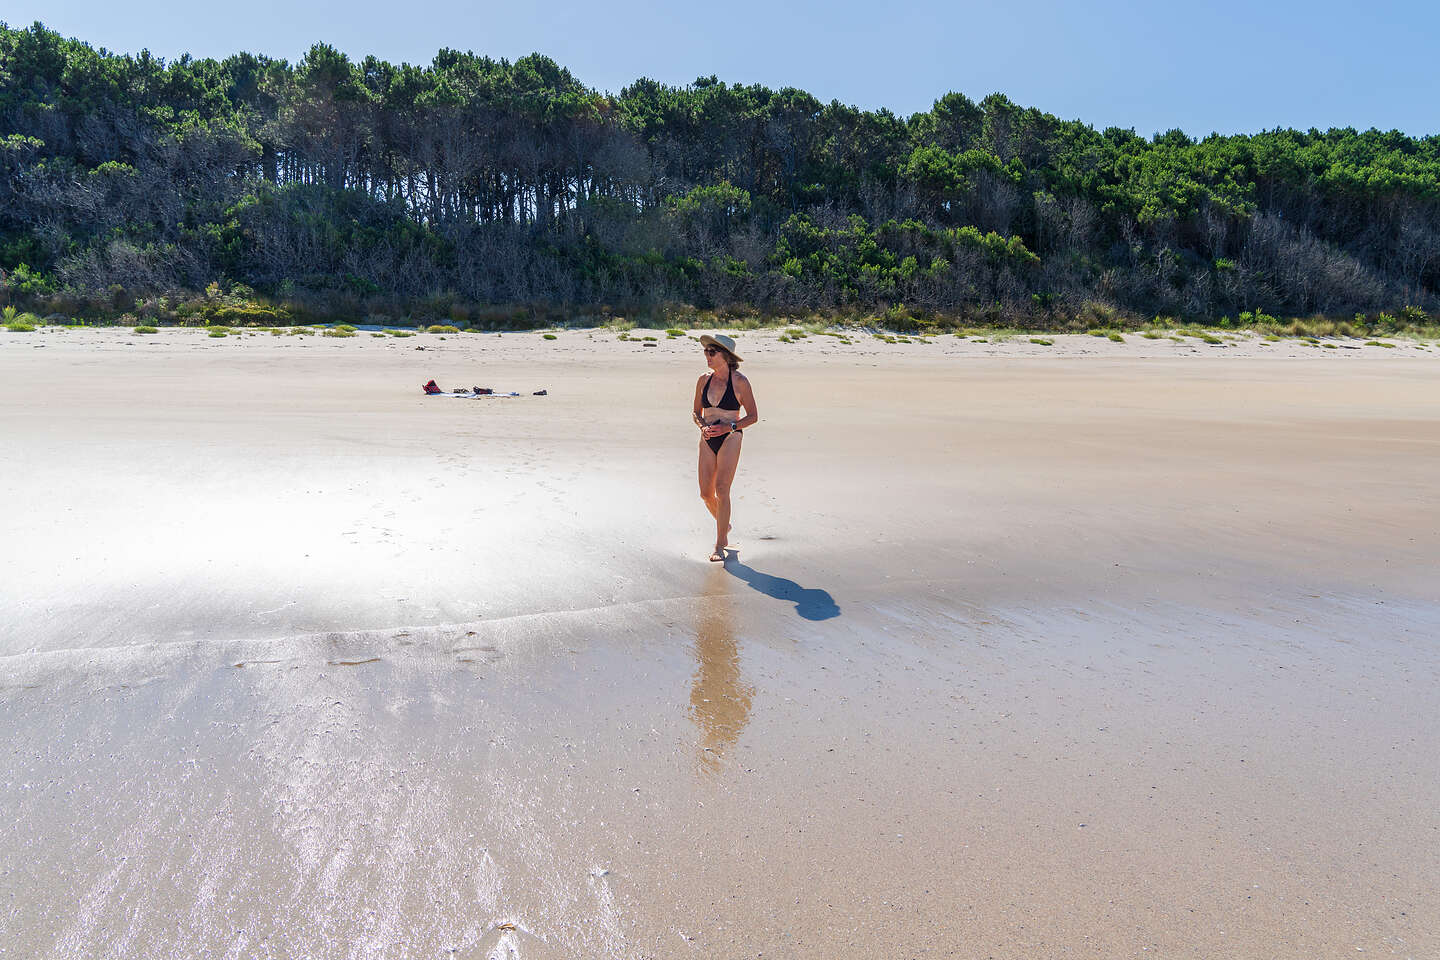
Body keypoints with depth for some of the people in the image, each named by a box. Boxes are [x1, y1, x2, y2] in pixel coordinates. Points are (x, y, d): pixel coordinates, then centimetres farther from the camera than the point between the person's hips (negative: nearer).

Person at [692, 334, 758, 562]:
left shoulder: (740, 381, -6)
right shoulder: (704, 380, 7)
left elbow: (753, 416, -1)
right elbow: (697, 412, 16)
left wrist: (728, 427, -15)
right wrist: (703, 426, -6)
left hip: (730, 438, -5)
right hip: (707, 440, 5)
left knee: (721, 489, -14)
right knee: (706, 493, 3)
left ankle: (719, 545, -5)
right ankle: (724, 526, 33)